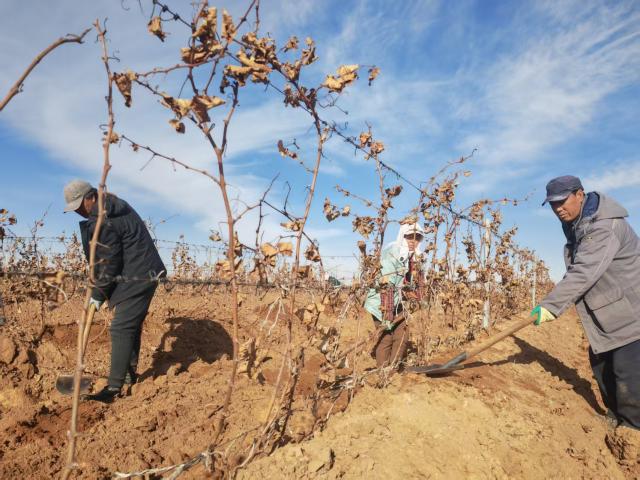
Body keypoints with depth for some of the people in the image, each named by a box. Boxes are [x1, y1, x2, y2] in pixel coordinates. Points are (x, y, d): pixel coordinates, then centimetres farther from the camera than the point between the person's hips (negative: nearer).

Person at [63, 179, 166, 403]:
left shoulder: (104, 222, -20)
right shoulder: (114, 204, 11)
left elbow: (108, 264, -16)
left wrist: (97, 295, -6)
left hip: (136, 278, -11)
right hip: (144, 274, 11)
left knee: (122, 328, -9)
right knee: (132, 325, 20)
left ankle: (114, 387, -5)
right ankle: (130, 372, 33)